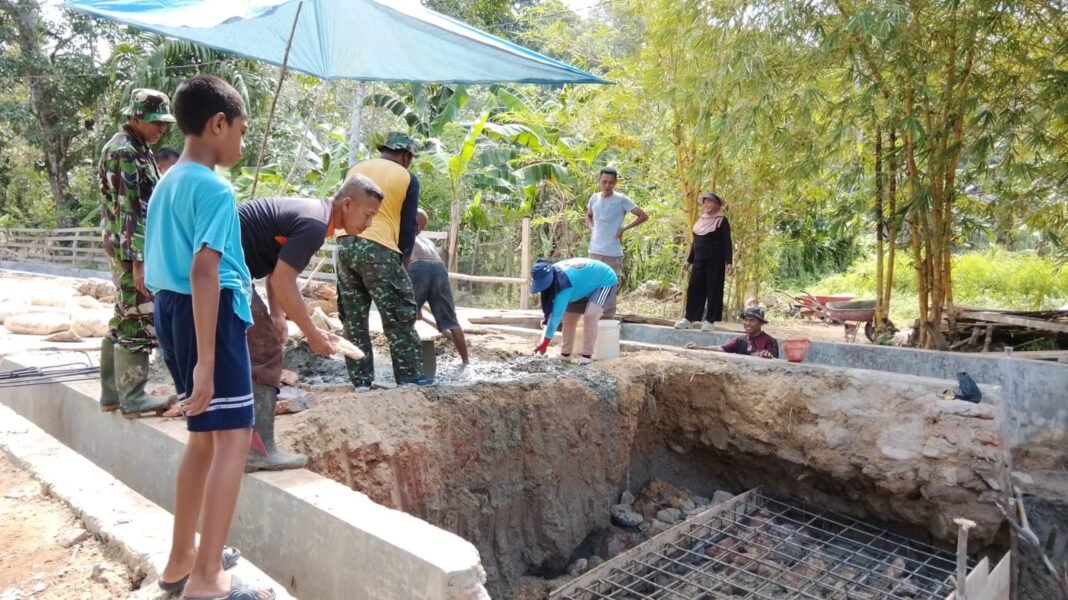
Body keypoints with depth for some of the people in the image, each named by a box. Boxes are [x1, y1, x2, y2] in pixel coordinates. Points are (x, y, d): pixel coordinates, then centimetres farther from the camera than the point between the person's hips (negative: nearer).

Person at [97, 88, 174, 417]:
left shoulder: (136, 149, 17)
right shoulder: (124, 151, -14)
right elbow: (127, 211, -21)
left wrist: (144, 254, 24)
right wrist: (138, 260, -24)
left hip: (136, 248, 10)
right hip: (132, 250, -10)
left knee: (124, 321, 14)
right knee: (139, 323, -5)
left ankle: (112, 391, 23)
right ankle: (132, 397, 3)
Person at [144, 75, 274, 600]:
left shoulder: (166, 185, 15)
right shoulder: (215, 189, -14)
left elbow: (147, 270, 19)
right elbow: (204, 272, -24)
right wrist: (205, 362, -26)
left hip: (170, 309, 10)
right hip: (213, 315, -10)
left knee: (204, 436, 17)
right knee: (233, 437, -5)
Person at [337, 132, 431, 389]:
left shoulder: (355, 169, 17)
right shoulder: (407, 178, 5)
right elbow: (408, 225, 4)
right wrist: (405, 258, 14)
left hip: (345, 245, 5)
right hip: (378, 249, -5)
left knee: (353, 317, 11)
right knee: (399, 317, 3)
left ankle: (360, 379, 13)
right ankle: (410, 376, 6)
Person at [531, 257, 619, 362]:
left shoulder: (564, 280, -40)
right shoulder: (553, 273, -16)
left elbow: (557, 312, -41)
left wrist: (545, 342, -40)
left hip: (605, 282, -9)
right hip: (589, 285, 9)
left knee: (590, 315, -28)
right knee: (568, 317, 7)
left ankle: (587, 356, -17)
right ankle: (565, 354, 19)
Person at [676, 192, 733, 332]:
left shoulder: (722, 221, -4)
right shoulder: (700, 219, 14)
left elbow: (727, 243, -8)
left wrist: (729, 262, -17)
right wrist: (689, 260, 19)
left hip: (715, 261, -6)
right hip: (699, 260, 6)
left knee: (713, 289, -2)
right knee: (694, 289, 4)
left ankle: (710, 320, 3)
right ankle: (689, 319, 8)